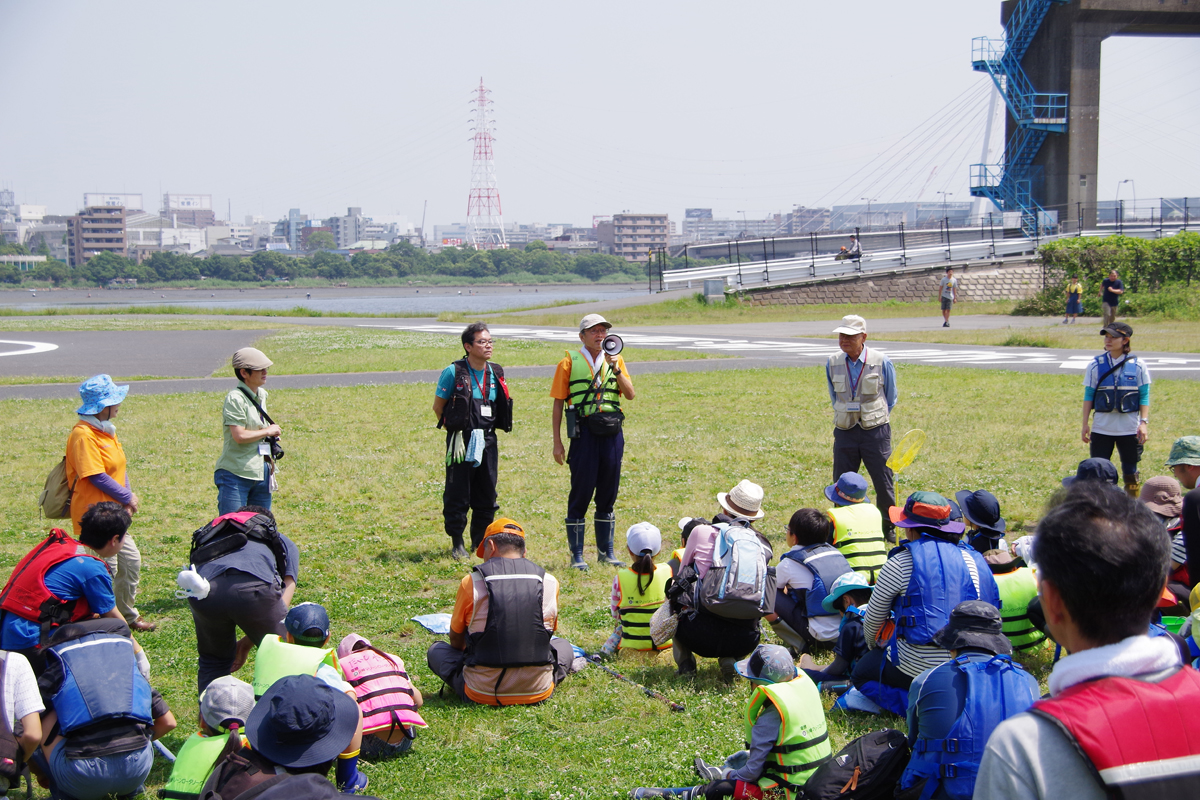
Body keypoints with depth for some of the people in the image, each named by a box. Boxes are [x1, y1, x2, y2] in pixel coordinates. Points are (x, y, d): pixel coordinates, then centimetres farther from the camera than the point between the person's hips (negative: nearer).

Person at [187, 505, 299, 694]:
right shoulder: (283, 542, 35)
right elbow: (283, 600, 23)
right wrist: (247, 643, 28)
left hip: (203, 590, 3)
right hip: (254, 586, -3)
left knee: (213, 661, 28)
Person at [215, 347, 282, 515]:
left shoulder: (261, 395, 12)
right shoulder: (235, 398, -14)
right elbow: (239, 436, -22)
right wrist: (268, 431, -9)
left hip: (261, 472, 8)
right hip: (236, 474, -8)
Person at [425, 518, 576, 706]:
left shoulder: (472, 582, -7)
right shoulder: (550, 583, -1)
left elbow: (456, 640, 6)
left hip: (483, 693, -1)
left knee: (436, 650, 22)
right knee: (564, 646, 30)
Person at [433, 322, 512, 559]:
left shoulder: (496, 373, 7)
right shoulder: (454, 372, -8)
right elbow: (438, 406, 1)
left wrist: (487, 434, 14)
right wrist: (454, 427, 5)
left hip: (487, 440, 5)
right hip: (462, 440, -5)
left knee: (487, 495, 8)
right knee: (457, 494, -1)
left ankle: (480, 541, 21)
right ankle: (457, 543, 8)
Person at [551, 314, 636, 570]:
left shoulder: (615, 360, 13)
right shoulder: (570, 362, 2)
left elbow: (630, 394, 2)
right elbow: (558, 404, 1)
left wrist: (615, 369, -12)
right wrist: (557, 442, -3)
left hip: (612, 432, 4)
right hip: (584, 431, -4)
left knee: (608, 494, 10)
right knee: (581, 494, -1)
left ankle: (606, 552, 21)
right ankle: (577, 555, 7)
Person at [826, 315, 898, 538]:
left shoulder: (881, 362, -8)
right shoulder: (832, 363, 1)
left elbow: (890, 398, 7)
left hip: (875, 431, -2)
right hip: (845, 431, 3)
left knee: (883, 482, 1)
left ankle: (889, 526, 16)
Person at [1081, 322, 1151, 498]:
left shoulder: (1137, 365, -3)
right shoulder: (1096, 365, 0)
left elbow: (1144, 397, 0)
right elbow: (1088, 396, 3)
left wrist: (1144, 422, -9)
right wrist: (1085, 424, 0)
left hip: (1130, 428, -1)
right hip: (1101, 428, 1)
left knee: (1130, 470, 8)